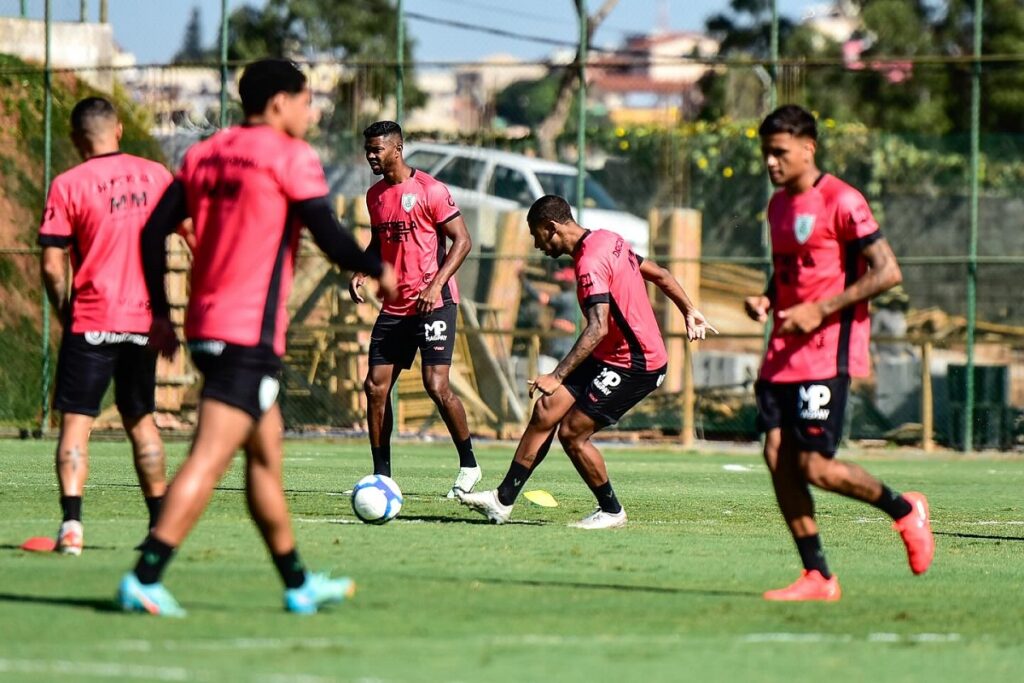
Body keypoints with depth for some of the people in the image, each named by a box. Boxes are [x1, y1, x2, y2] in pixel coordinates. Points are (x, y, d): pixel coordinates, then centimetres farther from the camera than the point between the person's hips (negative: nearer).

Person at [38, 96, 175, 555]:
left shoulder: (68, 185, -8)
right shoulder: (155, 176, 4)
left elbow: (51, 265, -10)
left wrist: (63, 310, 6)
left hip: (91, 322, -4)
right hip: (144, 319, 4)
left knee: (76, 421, -2)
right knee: (140, 419, 17)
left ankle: (71, 524, -17)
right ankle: (161, 524, 19)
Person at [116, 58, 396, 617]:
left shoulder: (203, 155, 13)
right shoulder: (290, 157, -7)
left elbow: (153, 233, 10)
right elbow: (331, 240, -12)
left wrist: (160, 314, 16)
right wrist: (380, 272, 7)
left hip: (204, 325, 9)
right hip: (252, 333, -9)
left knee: (266, 455, 18)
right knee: (209, 460, -13)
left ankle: (298, 584, 26)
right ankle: (143, 580, -21)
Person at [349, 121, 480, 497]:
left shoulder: (429, 190, -9)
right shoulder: (375, 195, 12)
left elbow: (462, 240, -10)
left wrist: (436, 285, -20)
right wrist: (361, 272, 7)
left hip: (434, 303, -7)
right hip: (394, 307, 7)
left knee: (436, 385, -14)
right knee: (376, 386, 1)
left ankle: (469, 465, 3)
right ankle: (382, 475, 9)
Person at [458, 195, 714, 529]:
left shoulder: (590, 264, -23)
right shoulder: (608, 240, 7)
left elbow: (598, 328, -33)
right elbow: (660, 275, 16)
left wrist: (557, 376, -37)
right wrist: (689, 312, 26)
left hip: (634, 366, -10)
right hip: (609, 359, 10)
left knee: (572, 433, -9)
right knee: (546, 410, 1)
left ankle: (611, 511, 10)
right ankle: (503, 500, 2)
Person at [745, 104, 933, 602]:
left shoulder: (841, 201, -11)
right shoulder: (778, 205, 15)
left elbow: (888, 272, -14)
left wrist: (820, 310, -17)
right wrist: (765, 300, 6)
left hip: (828, 352, -8)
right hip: (784, 351, 8)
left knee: (815, 467, -11)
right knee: (777, 457, -2)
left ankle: (904, 510, 13)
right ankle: (817, 578, 5)